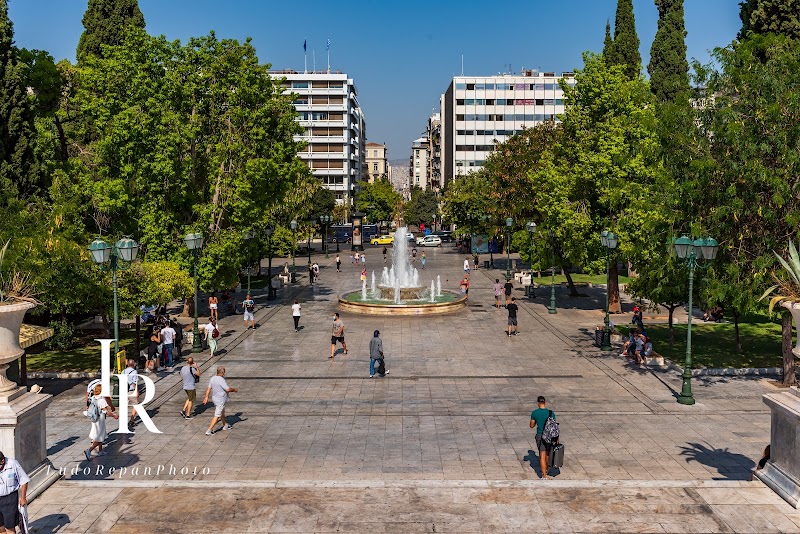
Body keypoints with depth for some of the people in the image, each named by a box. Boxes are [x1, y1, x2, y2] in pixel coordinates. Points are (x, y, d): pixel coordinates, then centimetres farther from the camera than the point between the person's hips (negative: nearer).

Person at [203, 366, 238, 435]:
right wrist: (234, 389, -7)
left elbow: (209, 388, 6)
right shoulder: (221, 380, -26)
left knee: (222, 412, 26)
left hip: (215, 398, 9)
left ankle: (225, 425, 42)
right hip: (220, 401, -9)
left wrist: (206, 397, 11)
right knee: (217, 416, -1)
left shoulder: (212, 378, 0)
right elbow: (228, 389, -25)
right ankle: (209, 430, -2)